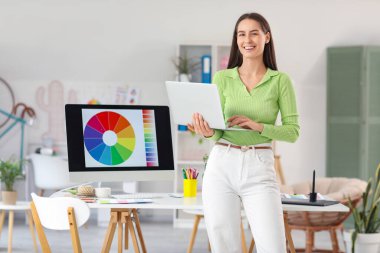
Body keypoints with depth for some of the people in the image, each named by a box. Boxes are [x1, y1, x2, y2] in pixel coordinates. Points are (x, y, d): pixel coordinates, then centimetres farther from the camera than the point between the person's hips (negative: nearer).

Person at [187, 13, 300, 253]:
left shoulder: (280, 80, 3)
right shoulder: (222, 78, 7)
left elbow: (293, 131, -1)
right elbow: (218, 130, 4)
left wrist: (257, 126, -16)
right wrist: (208, 132, -19)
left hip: (259, 170, -2)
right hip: (222, 166, 2)